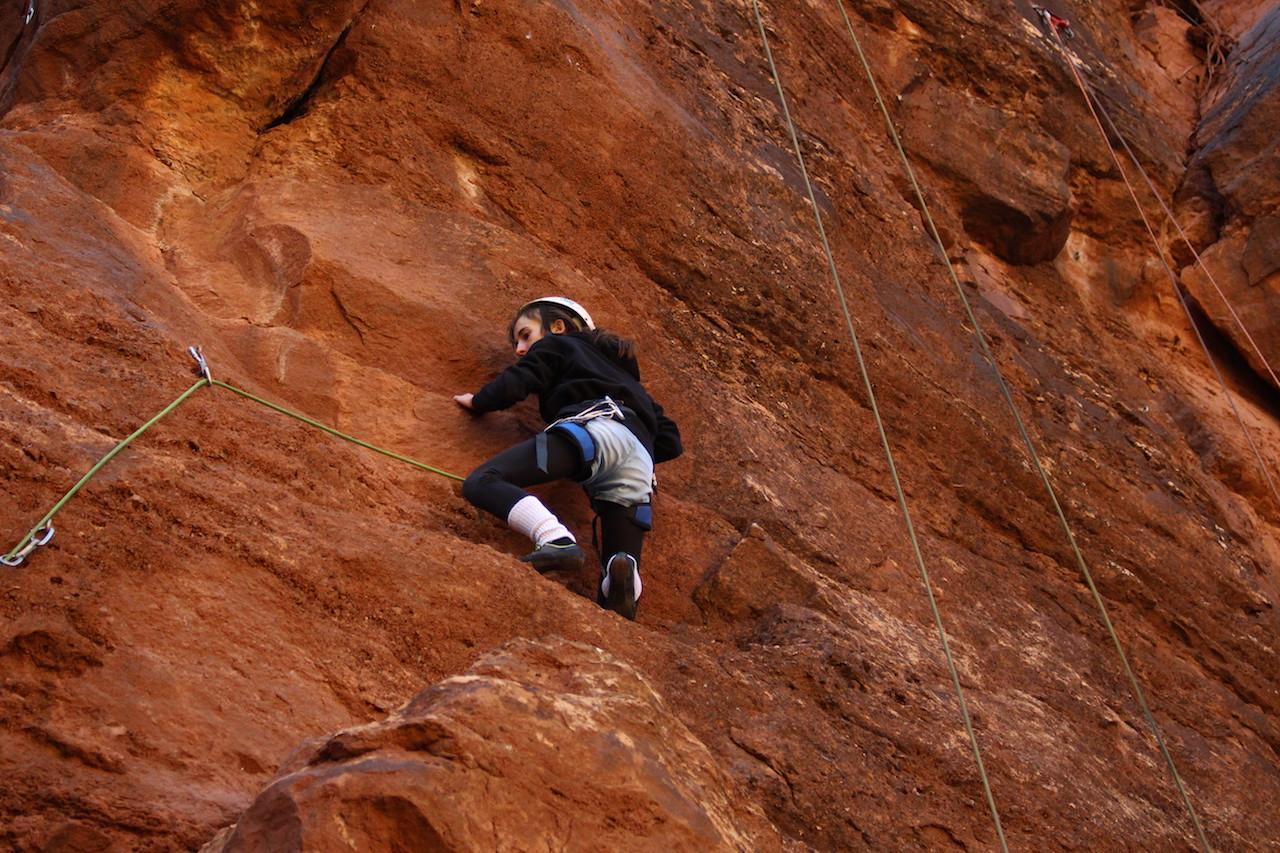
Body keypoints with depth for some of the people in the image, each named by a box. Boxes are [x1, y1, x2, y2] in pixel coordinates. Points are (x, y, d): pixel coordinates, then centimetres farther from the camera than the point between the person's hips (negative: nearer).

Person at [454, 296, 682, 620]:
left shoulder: (556, 344, 27)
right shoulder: (622, 369, 44)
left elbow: (514, 384, 9)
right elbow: (670, 441, 36)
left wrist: (477, 401, 28)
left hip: (594, 425, -6)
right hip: (639, 465, 6)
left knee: (481, 482, -15)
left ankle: (556, 539, -40)